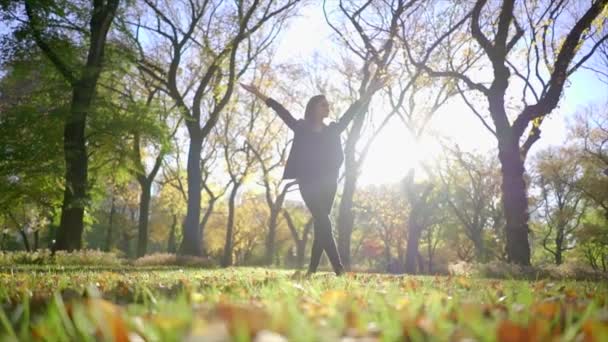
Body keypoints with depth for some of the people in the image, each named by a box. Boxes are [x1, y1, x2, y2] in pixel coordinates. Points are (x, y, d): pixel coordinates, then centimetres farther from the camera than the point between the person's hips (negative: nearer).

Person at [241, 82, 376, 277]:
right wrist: (260, 95, 2)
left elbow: (350, 113, 15)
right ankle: (338, 268, -18)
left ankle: (312, 269, 8)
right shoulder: (301, 128, 5)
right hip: (308, 183, -4)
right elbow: (282, 112, 3)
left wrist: (369, 95, 14)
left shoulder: (333, 130, 13)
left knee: (321, 224, 2)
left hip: (328, 183, 4)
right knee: (323, 223, -13)